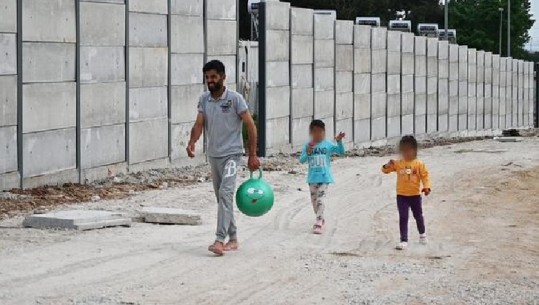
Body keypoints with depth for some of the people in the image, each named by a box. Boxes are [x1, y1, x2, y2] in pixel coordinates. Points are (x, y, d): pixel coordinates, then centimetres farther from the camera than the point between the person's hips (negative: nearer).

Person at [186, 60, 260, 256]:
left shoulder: (235, 99, -10)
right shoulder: (204, 99, 6)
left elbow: (251, 126, -7)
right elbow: (199, 124, -1)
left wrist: (253, 155, -9)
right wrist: (192, 142, -23)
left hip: (231, 154, -6)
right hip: (213, 155, 7)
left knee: (225, 194, -20)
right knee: (221, 198, 12)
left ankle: (220, 240, -26)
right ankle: (233, 239, 23)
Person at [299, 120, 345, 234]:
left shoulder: (328, 145, -3)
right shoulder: (308, 146, 1)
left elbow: (341, 152, -9)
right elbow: (301, 160, -4)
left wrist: (339, 141, -25)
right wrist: (307, 152, -23)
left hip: (325, 177, -3)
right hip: (312, 177, 3)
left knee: (320, 199, -14)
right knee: (314, 200, 13)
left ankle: (318, 224, -15)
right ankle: (321, 220, 32)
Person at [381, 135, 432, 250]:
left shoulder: (419, 164, -8)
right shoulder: (397, 164, -4)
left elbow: (425, 176, -9)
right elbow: (385, 170, 0)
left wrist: (426, 187, -23)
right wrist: (387, 166, -23)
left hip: (415, 195, 0)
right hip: (401, 195, 0)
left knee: (418, 216, 18)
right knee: (403, 218, -4)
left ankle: (422, 233, 44)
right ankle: (404, 240, -2)